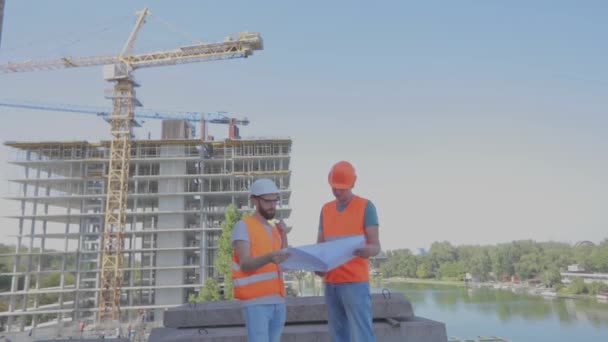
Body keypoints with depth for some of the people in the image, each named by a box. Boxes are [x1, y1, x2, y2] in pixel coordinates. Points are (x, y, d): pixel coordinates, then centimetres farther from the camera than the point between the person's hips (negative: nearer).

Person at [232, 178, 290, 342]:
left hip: (278, 300, 7)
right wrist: (269, 258, -32)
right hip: (256, 301, -6)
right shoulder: (243, 226, -3)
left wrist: (283, 235, 2)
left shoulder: (273, 229, 17)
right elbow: (245, 264, -14)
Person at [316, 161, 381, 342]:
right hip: (330, 282, 5)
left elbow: (376, 246, -6)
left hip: (355, 281, -5)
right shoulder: (326, 209, 13)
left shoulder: (365, 206, -1)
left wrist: (368, 251, -29)